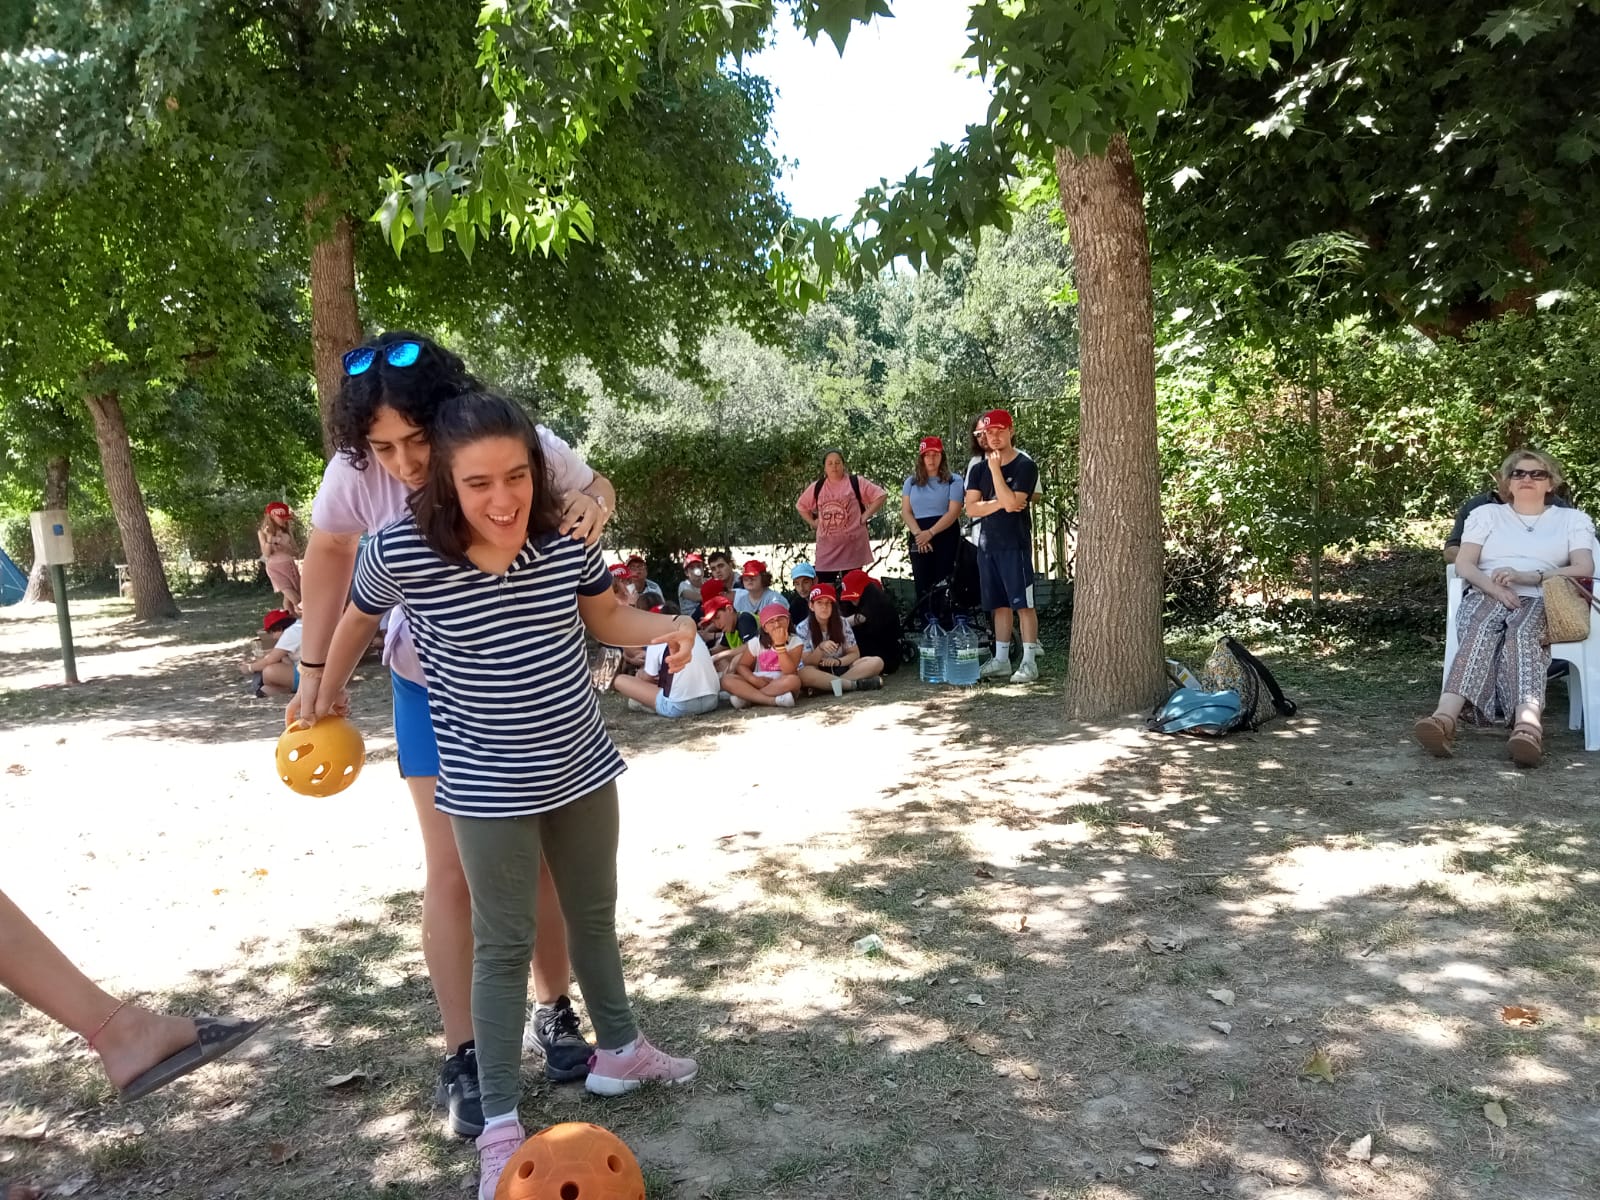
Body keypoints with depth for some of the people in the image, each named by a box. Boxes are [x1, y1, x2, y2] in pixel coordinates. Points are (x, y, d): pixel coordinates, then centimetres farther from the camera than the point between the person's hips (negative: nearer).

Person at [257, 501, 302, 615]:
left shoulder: (287, 531, 8)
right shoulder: (263, 532, -1)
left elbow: (296, 552, 7)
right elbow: (266, 554, -8)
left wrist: (285, 549, -12)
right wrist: (269, 537, -18)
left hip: (290, 565, 4)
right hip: (275, 567, -4)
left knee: (290, 597, 2)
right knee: (289, 594, -19)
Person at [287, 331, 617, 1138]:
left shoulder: (526, 445, -28)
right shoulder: (355, 475, -23)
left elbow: (593, 488, -5)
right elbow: (329, 553, -2)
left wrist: (595, 505, -30)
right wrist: (314, 669, 0)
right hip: (432, 689, 0)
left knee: (540, 855, 11)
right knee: (450, 869, 2)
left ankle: (554, 1011, 32)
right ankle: (462, 1057, 16)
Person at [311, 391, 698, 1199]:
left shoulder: (565, 541, -14)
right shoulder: (401, 551, -21)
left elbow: (606, 616, 4)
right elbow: (358, 617, 1)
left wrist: (667, 630, -17)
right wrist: (328, 692, 17)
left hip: (583, 768, 4)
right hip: (488, 790, -4)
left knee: (595, 914, 21)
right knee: (504, 943, 5)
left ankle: (618, 1049, 43)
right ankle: (500, 1124, 21)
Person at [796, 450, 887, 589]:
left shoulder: (856, 482, 0)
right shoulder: (817, 487, 10)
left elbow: (881, 495, -2)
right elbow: (801, 506, 23)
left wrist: (866, 516, -7)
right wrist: (813, 522, 10)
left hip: (852, 544, -3)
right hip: (826, 547, 3)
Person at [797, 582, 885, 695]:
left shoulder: (842, 623, -1)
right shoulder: (803, 628, -8)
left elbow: (855, 653, 2)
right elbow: (807, 663, -11)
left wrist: (838, 661, -20)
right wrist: (820, 648, -31)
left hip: (840, 669, 4)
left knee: (877, 662, -19)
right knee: (803, 673, -39)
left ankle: (822, 685, -29)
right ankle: (856, 684, -32)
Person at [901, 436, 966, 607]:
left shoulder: (953, 481, 2)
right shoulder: (911, 482, 13)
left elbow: (953, 512, -8)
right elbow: (906, 511, 6)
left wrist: (930, 533, -19)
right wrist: (918, 533, -12)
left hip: (946, 537, -3)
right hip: (919, 539, 3)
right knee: (922, 586, 1)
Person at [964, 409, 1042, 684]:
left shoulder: (1024, 465, -6)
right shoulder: (978, 469, 10)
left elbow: (1012, 502, -19)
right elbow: (971, 508, 0)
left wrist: (996, 469, -16)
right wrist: (999, 503, -14)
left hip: (1015, 544, -5)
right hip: (987, 544, 5)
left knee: (1023, 603, -6)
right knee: (999, 604, 10)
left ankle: (1029, 661, -3)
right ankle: (1001, 660, 15)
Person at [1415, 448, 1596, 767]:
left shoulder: (1573, 518, 21)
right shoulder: (1486, 513, 22)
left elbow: (1585, 569, 5)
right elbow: (1463, 565, 8)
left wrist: (1529, 577, -11)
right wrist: (1495, 588, -13)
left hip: (1541, 600, 0)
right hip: (1486, 597, 0)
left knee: (1521, 635, -38)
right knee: (1483, 630, -38)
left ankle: (1527, 727, -65)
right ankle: (1445, 717, -63)